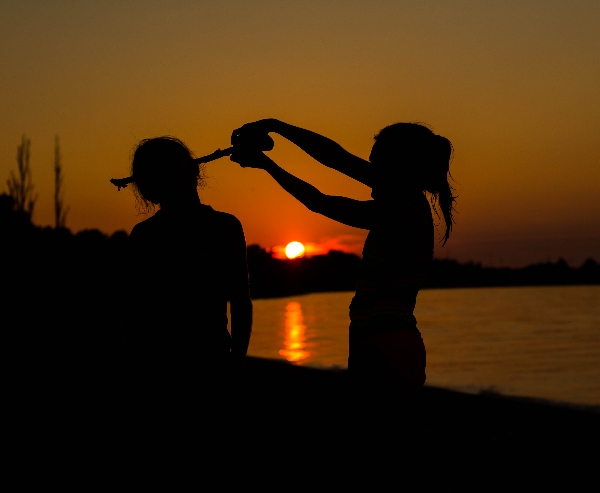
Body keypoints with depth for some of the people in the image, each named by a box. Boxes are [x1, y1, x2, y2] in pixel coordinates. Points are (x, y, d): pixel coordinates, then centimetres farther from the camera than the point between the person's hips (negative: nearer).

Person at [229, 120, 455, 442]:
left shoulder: (401, 215, -17)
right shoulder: (408, 198, 9)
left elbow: (318, 203, -10)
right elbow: (338, 158, 11)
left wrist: (265, 163, 0)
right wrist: (276, 126, 9)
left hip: (385, 357, -10)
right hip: (398, 351, 10)